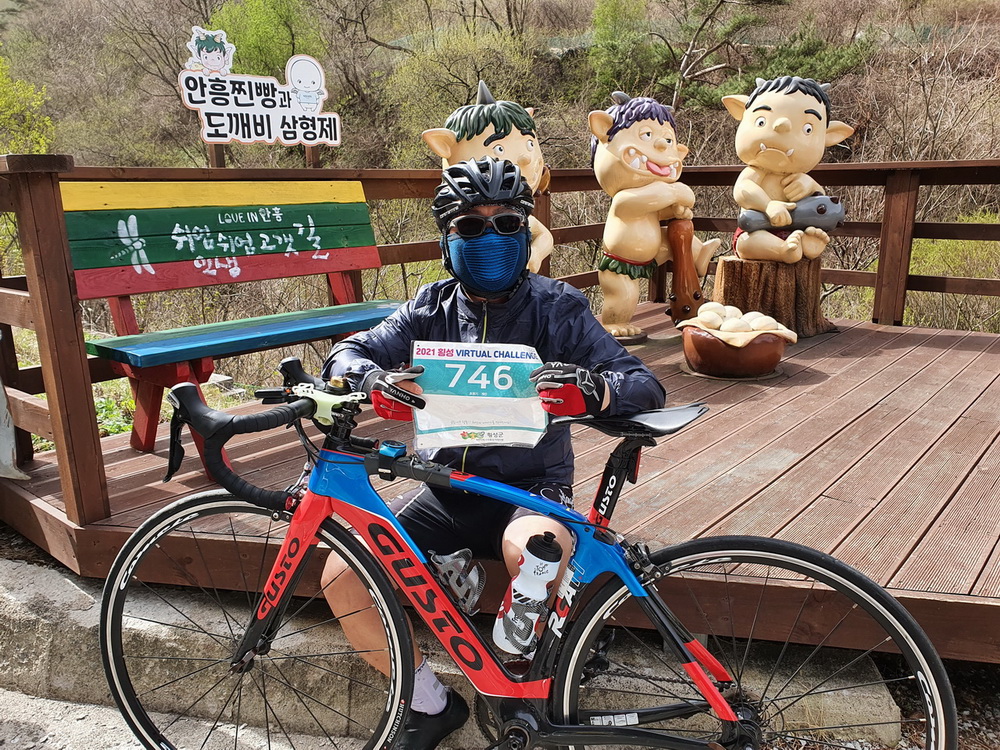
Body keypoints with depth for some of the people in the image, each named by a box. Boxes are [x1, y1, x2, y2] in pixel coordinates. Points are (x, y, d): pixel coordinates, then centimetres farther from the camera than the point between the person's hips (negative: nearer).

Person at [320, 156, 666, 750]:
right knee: (342, 577, -14)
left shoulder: (556, 308, -5)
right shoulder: (433, 309, 3)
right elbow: (348, 354, -6)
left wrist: (591, 389, -38)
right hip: (449, 488, 4)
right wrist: (376, 382, -31)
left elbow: (646, 386, -14)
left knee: (533, 548, -38)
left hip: (531, 487, -3)